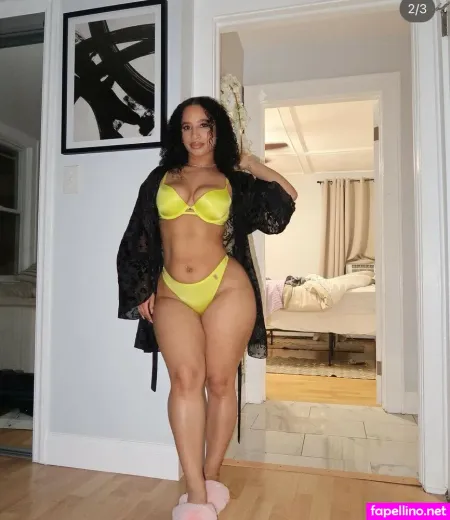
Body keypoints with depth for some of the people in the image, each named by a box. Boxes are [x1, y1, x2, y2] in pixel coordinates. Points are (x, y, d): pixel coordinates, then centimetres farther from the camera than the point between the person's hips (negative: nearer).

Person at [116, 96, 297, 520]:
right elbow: (139, 238, 14)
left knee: (219, 380, 0)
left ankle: (210, 481, 16)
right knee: (185, 377, -15)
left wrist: (250, 165, 14)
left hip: (226, 287, -1)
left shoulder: (233, 181, 11)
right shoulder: (160, 178, 14)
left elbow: (288, 198, 12)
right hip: (171, 293, 1)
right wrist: (142, 289, 8)